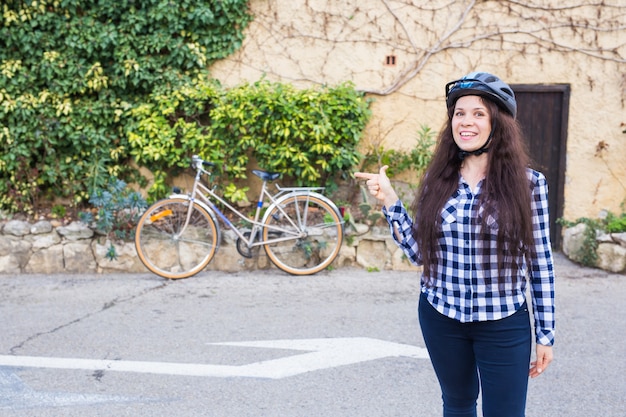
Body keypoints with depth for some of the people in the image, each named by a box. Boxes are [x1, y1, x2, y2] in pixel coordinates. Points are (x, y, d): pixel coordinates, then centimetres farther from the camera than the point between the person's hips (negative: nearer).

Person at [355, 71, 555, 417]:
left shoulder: (528, 183, -8)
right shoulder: (436, 180, 1)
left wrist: (545, 333, -2)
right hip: (441, 317, 3)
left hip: (503, 324, -3)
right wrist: (390, 201, -4)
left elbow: (540, 262, -4)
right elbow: (417, 252, 4)